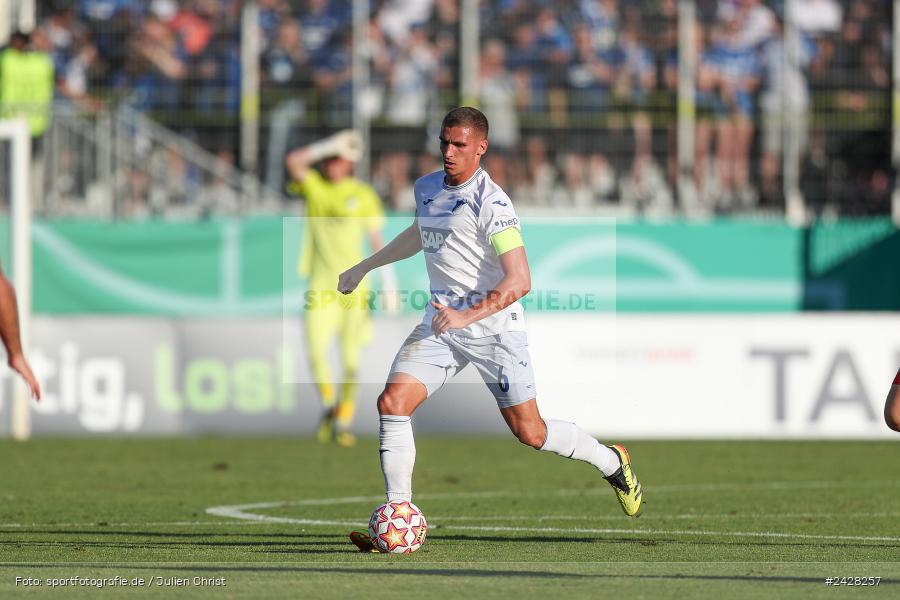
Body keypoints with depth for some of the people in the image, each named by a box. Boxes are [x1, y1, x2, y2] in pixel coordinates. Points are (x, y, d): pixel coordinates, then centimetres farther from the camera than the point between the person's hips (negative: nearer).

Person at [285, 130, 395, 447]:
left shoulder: (363, 194, 2)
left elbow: (377, 239, 5)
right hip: (321, 283, 0)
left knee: (351, 358, 1)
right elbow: (293, 161, -15)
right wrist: (331, 144, -18)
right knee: (316, 350, -14)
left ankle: (344, 422, 14)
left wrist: (388, 281, 0)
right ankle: (329, 406, 11)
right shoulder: (313, 184, 4)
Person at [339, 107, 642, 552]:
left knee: (528, 432, 1)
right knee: (392, 402, -14)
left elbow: (519, 281, -23)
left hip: (493, 326, -6)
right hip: (441, 322, 6)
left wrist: (468, 315, -32)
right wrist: (364, 267, 35)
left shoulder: (490, 202, -17)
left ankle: (611, 462, 28)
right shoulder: (426, 188, 7)